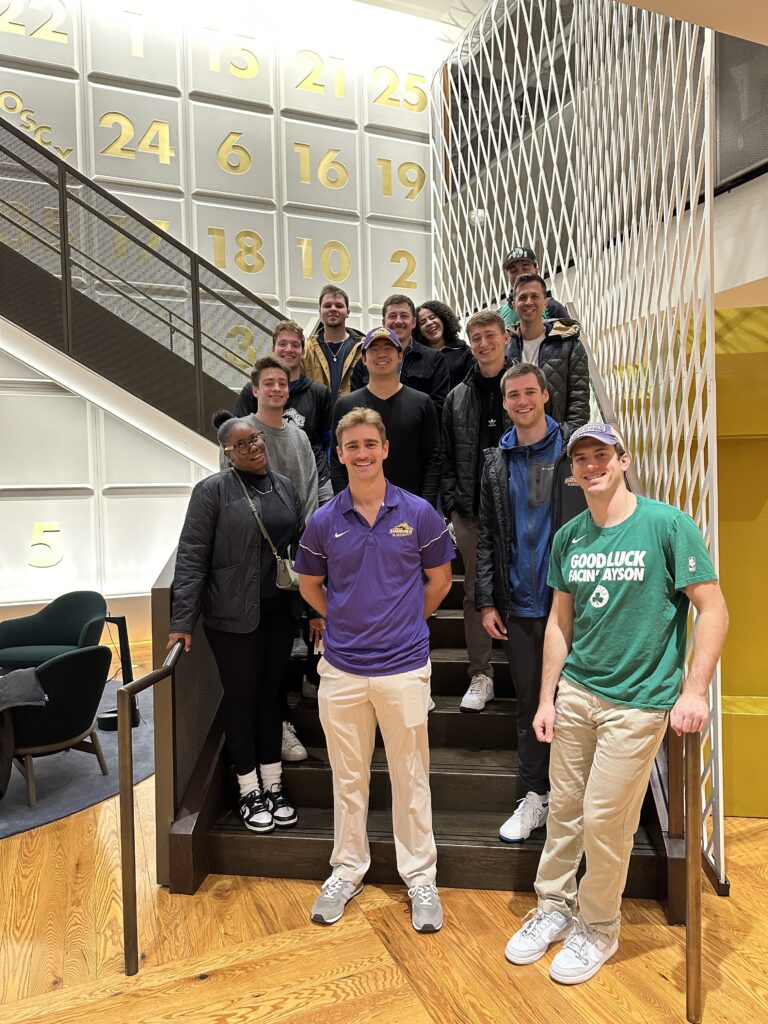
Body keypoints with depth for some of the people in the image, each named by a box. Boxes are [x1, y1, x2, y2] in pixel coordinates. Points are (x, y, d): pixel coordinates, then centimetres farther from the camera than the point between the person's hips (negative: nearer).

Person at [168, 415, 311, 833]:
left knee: (270, 694, 14)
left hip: (280, 610, 5)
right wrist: (182, 621, -15)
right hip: (234, 615, -4)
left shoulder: (284, 486, 7)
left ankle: (273, 785, 29)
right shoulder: (213, 491, -9)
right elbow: (191, 558, -11)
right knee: (241, 697, 8)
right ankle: (249, 791, 25)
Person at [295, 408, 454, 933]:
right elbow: (310, 585, 13)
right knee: (348, 777, 16)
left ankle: (421, 878, 29)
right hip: (342, 668, 2)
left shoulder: (418, 513, -5)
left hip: (404, 666, -1)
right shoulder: (323, 521, 0)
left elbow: (439, 579, 7)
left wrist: (406, 622, 7)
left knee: (411, 777, 11)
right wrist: (348, 621, 8)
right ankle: (347, 871, 34)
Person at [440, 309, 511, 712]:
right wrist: (451, 502, 0)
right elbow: (446, 457, 11)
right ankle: (480, 675, 18)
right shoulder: (457, 397, 12)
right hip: (470, 511, 3)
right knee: (475, 593, 7)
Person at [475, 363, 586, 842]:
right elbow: (487, 535, 9)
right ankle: (535, 797, 25)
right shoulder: (497, 461, 10)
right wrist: (486, 600, 3)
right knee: (530, 703, 12)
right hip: (519, 605, 3)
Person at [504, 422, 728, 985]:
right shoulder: (568, 537, 4)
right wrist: (547, 697, 9)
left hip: (637, 702, -4)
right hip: (575, 693, 5)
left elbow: (714, 611, -9)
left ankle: (598, 929, 29)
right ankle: (554, 908, 36)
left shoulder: (668, 525, -11)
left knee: (605, 820, 4)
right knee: (563, 809, 14)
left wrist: (694, 691, -14)